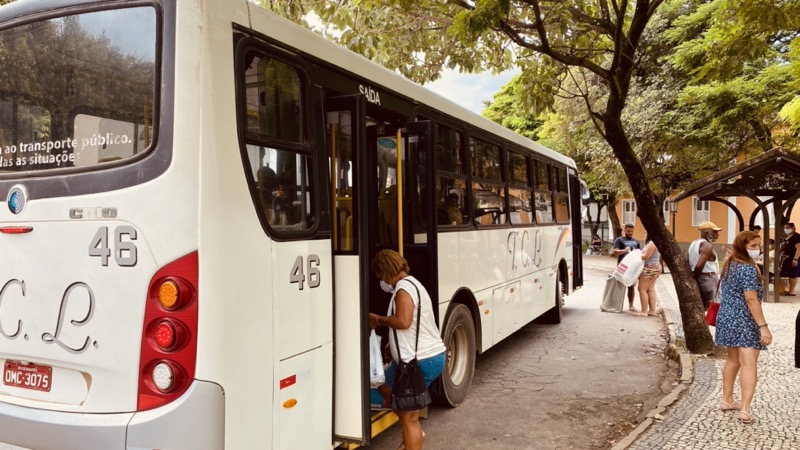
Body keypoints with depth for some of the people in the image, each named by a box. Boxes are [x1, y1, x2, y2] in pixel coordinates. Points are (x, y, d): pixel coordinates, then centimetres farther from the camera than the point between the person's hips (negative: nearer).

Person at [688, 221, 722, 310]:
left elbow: (689, 263, 12)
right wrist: (694, 278, -11)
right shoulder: (707, 245, -16)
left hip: (699, 279, 9)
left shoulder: (694, 243, 12)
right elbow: (699, 265, -26)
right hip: (708, 279, -9)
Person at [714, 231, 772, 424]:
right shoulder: (748, 268, -17)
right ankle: (745, 409, -12)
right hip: (744, 322, -9)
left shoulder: (729, 265, 11)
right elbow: (751, 299, -22)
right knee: (749, 364, -7)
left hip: (727, 318, 9)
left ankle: (727, 400, 26)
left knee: (733, 360, 19)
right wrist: (763, 326, -22)